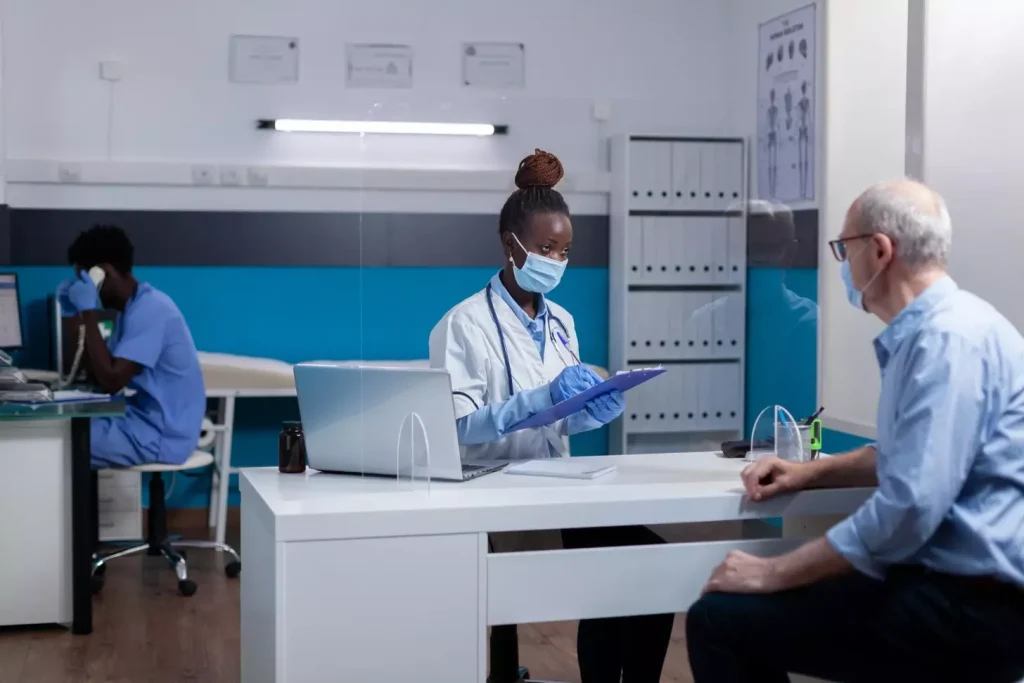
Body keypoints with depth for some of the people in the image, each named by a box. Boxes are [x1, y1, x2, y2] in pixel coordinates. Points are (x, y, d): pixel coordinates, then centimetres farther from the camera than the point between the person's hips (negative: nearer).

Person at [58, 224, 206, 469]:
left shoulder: (148, 309, -19)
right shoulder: (135, 307, 12)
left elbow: (111, 381, -24)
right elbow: (99, 373, 16)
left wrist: (88, 311, -19)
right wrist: (74, 315, 9)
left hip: (162, 435, -10)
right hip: (151, 423, 10)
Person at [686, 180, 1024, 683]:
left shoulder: (949, 337, -19)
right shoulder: (929, 331, 14)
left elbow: (908, 508, -27)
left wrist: (774, 574, -18)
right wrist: (810, 472, 14)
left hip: (976, 603, -10)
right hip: (953, 578, 10)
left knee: (719, 619, -15)